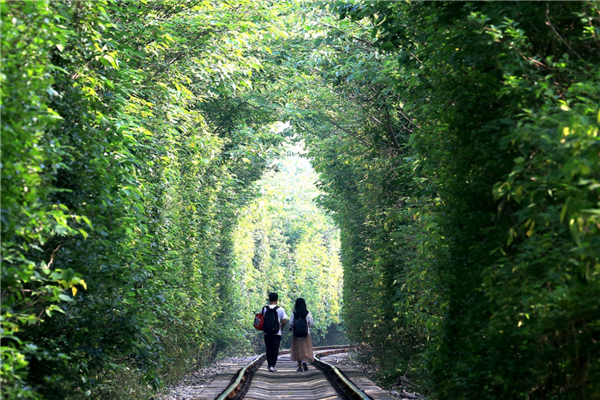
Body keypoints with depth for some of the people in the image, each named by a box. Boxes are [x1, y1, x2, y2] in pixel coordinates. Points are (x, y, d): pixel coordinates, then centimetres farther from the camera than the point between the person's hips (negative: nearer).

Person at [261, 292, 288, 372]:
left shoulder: (264, 309, 1)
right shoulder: (280, 309, -4)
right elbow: (284, 321, -6)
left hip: (267, 333, 2)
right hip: (277, 333, -2)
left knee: (268, 349, 13)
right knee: (275, 350, 0)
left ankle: (270, 365, 20)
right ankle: (272, 365, -12)